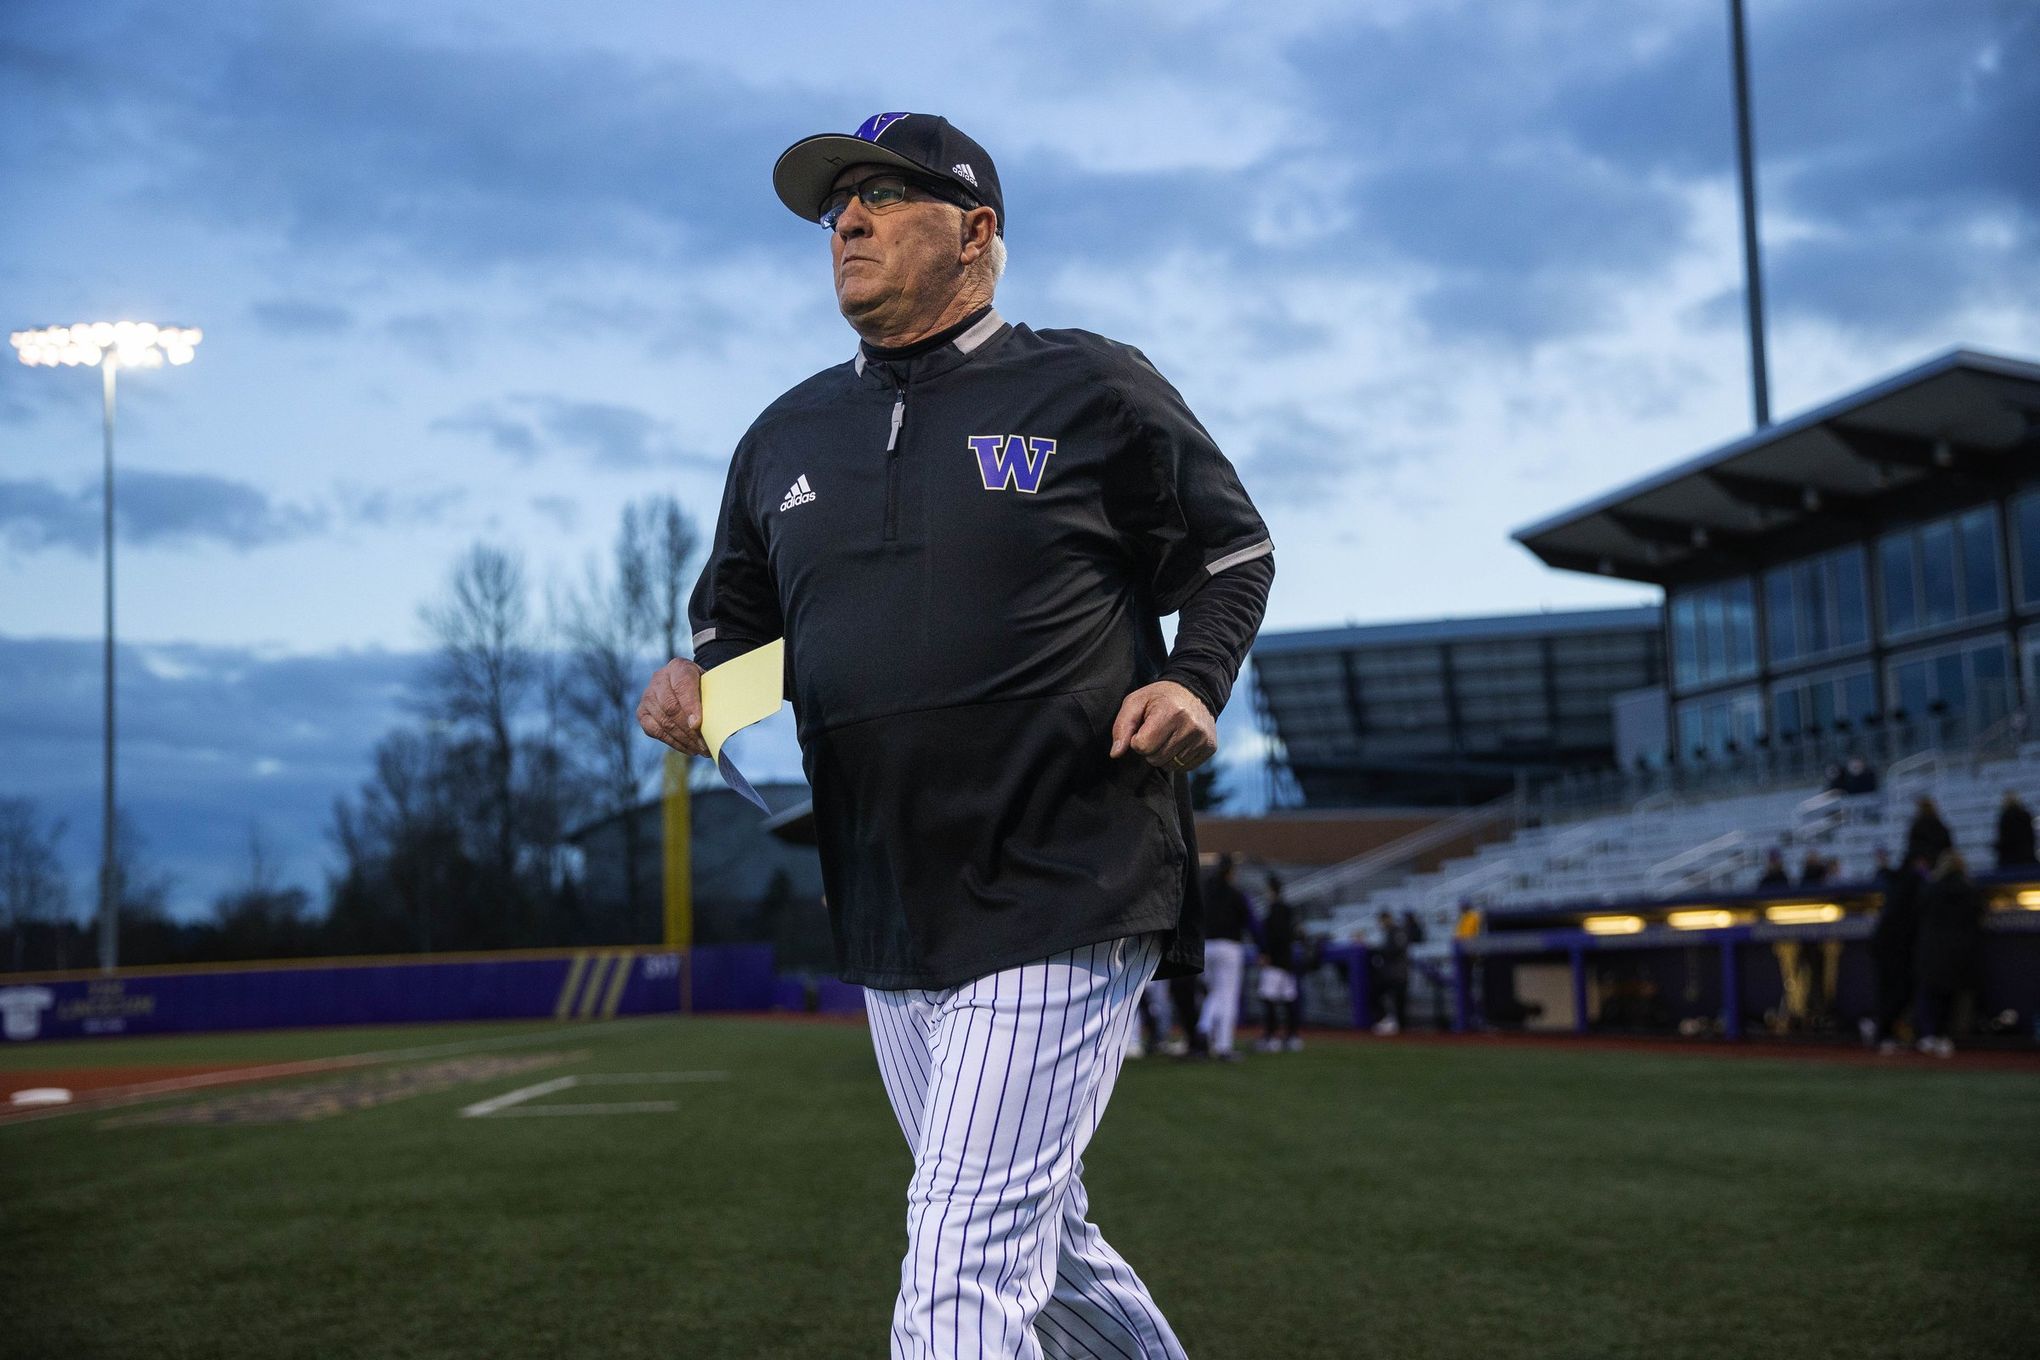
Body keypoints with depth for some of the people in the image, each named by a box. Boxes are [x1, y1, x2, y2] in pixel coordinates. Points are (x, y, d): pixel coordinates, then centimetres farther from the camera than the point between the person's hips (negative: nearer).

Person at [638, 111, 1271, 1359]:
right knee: (1030, 1238, 17)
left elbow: (1234, 554, 6)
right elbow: (736, 618, 22)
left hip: (1063, 900, -6)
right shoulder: (786, 438, 14)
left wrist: (1194, 682, -12)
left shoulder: (1091, 392, -1)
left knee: (966, 1258, -12)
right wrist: (691, 684, 0)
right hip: (887, 924, 7)